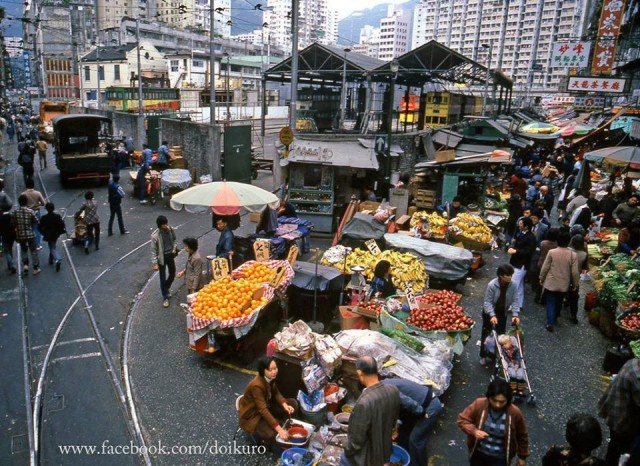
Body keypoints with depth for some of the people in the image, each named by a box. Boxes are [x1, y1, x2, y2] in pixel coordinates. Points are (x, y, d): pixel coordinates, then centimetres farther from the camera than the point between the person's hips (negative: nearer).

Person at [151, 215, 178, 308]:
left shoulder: (170, 230, -10)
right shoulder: (155, 235, -24)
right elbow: (153, 250, -16)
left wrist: (174, 249, -6)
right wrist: (155, 263, -16)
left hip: (170, 255, 5)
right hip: (161, 258, -5)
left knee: (172, 274, 18)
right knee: (163, 278, 6)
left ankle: (167, 288, 47)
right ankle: (165, 297, 21)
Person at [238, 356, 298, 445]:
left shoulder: (270, 377, -14)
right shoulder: (256, 385, -36)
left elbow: (276, 393, 2)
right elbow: (263, 410, -37)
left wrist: (285, 405, -17)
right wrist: (279, 429, -40)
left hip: (266, 404, 8)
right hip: (252, 415, -7)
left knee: (293, 404, -5)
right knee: (271, 435, -29)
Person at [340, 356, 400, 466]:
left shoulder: (364, 403, -38)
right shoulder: (394, 391, -17)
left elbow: (356, 438, -24)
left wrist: (348, 451, -5)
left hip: (366, 456, -6)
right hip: (384, 448, 6)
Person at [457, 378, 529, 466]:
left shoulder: (514, 413, -22)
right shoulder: (479, 404, -21)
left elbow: (522, 436, -4)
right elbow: (461, 419, -14)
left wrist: (522, 456, 6)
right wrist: (474, 431, -32)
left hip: (500, 457, -2)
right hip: (478, 453, 2)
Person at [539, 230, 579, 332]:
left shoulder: (551, 252, -15)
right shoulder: (573, 255, -12)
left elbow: (545, 268, -9)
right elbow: (575, 272, -8)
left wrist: (541, 278, 6)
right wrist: (576, 284, 7)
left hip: (551, 283, -2)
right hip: (564, 285, 2)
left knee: (551, 303, 7)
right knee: (558, 303, 20)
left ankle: (550, 323, -1)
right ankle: (554, 319, 38)